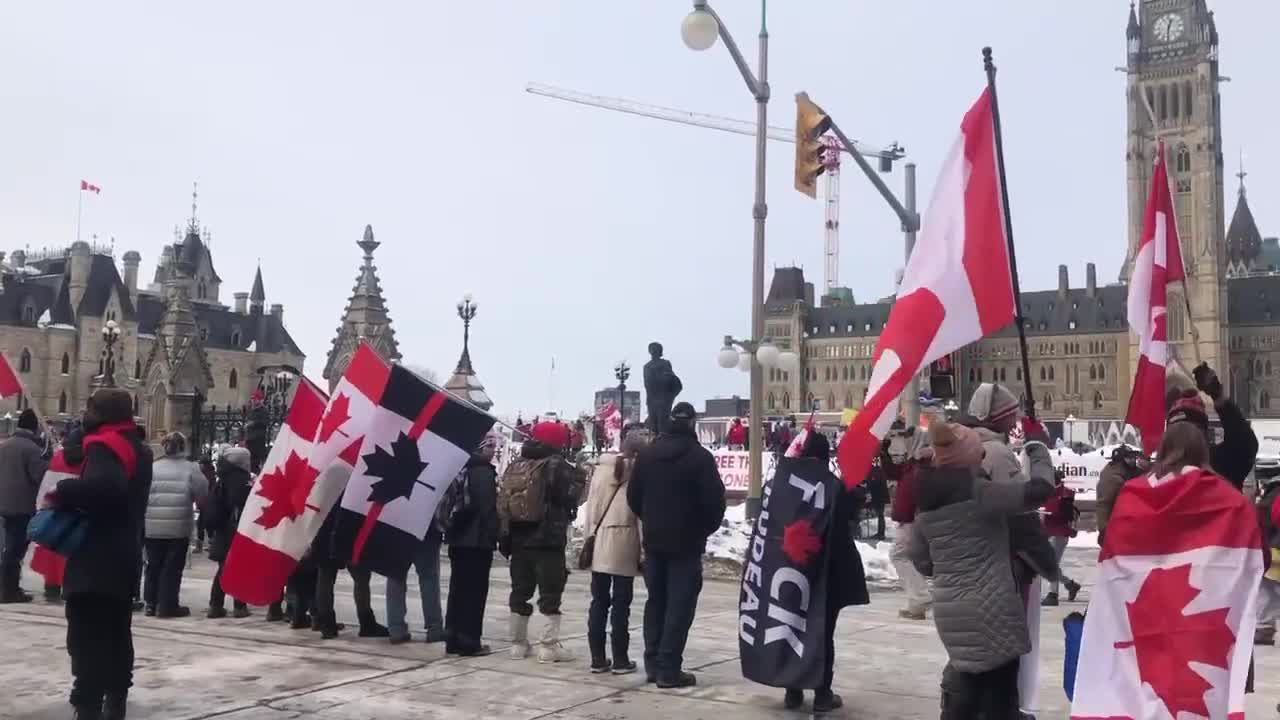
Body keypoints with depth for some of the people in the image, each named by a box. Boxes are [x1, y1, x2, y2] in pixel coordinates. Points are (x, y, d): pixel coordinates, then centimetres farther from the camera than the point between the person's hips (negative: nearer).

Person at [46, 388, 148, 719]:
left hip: (96, 558, -10)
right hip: (123, 556, 10)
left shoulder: (105, 444, -14)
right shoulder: (135, 447, 17)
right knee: (116, 634, 17)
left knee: (87, 638, -9)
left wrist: (62, 494, -21)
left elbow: (103, 484, -33)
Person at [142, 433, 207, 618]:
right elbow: (203, 492, -4)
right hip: (179, 528, -3)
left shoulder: (152, 467, 0)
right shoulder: (190, 468, -7)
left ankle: (151, 603, 18)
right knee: (172, 566, 4)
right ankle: (167, 605, 4)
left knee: (154, 564, 14)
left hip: (152, 527, 3)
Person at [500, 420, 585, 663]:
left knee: (520, 591, 13)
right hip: (548, 540, -6)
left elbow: (503, 502, 12)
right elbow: (570, 497, -15)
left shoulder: (515, 465, 12)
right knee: (550, 592, 0)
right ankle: (549, 645, -2)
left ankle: (518, 643, 19)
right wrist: (579, 480, 4)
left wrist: (506, 536, 14)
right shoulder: (558, 466, -10)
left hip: (518, 539, 6)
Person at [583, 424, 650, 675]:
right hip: (623, 543, -4)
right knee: (621, 603, 2)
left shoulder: (601, 466, 6)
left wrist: (590, 536, 11)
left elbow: (591, 504, 6)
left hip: (598, 543, 4)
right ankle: (620, 660, 7)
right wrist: (644, 550, -2)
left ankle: (597, 658, 13)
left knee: (599, 601, 9)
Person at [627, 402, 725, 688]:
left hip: (653, 541, 6)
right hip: (686, 542, -6)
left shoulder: (647, 454, 6)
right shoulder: (700, 456, -12)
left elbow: (633, 496, 8)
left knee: (655, 602, 14)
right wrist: (706, 529, 3)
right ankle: (668, 669, -3)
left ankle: (653, 664, 17)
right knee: (679, 606, -2)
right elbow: (714, 500, -14)